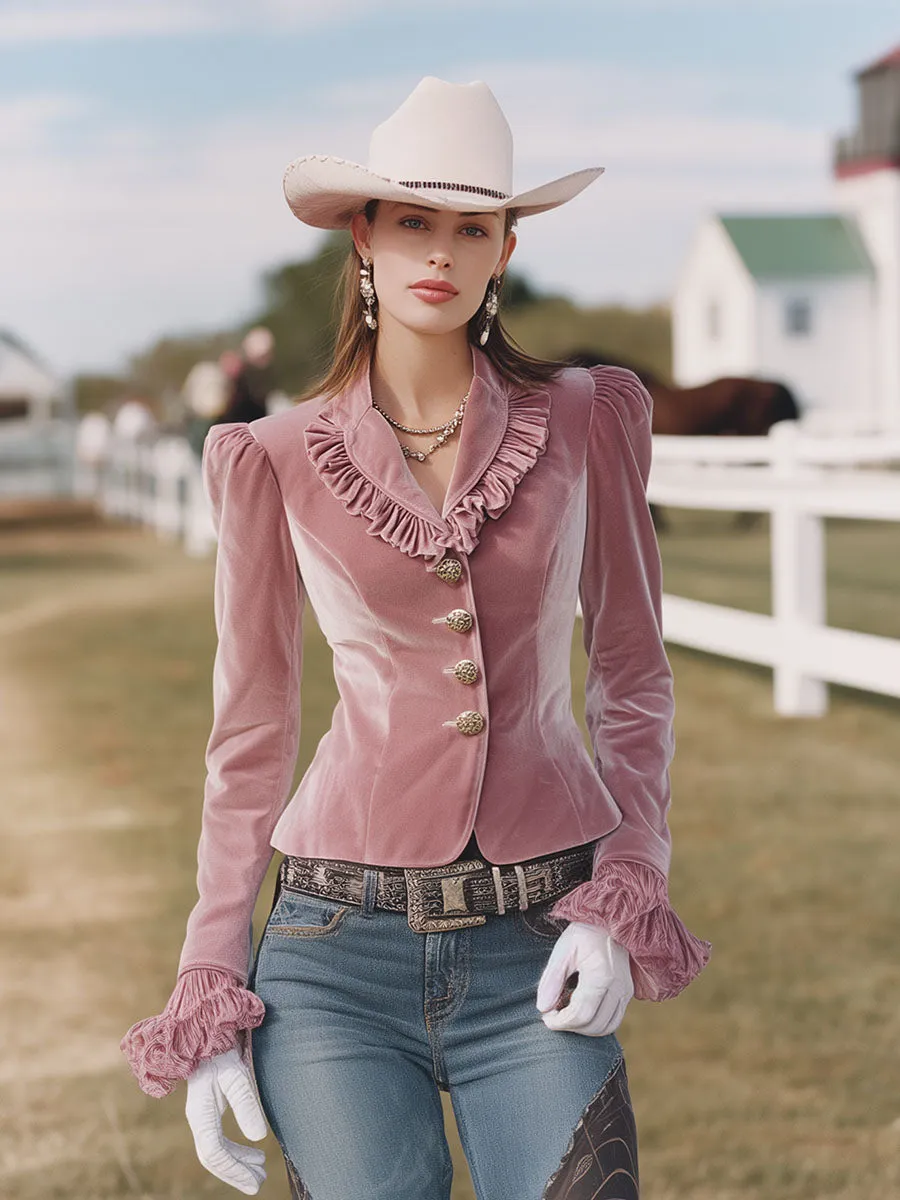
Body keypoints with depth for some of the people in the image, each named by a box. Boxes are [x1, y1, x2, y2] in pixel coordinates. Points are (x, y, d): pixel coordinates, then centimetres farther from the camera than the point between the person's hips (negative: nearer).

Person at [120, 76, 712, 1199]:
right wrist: (209, 998, 3)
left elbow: (632, 676, 8)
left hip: (540, 944, 1)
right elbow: (250, 736, 6)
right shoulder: (277, 462, 2)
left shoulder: (584, 422, 3)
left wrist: (623, 903, -4)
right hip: (340, 945, 0)